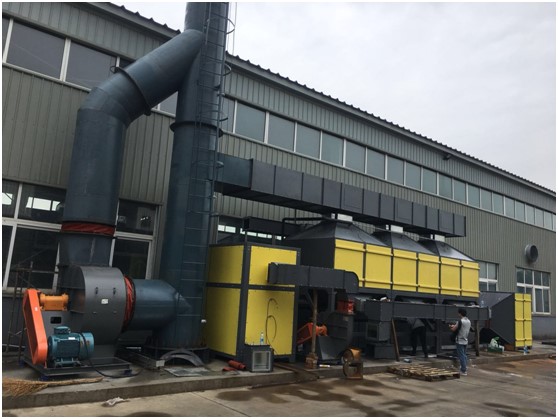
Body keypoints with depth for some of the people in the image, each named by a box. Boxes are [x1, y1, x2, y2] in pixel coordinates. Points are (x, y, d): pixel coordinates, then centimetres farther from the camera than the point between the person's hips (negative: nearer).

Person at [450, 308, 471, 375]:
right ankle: (464, 369, 20)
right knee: (464, 355, 15)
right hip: (466, 341, 8)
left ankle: (463, 371, -3)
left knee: (461, 356, -4)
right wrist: (455, 326, 20)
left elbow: (453, 329, -13)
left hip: (460, 341, -8)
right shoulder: (468, 321, 8)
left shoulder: (460, 321, -17)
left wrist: (451, 326, 7)